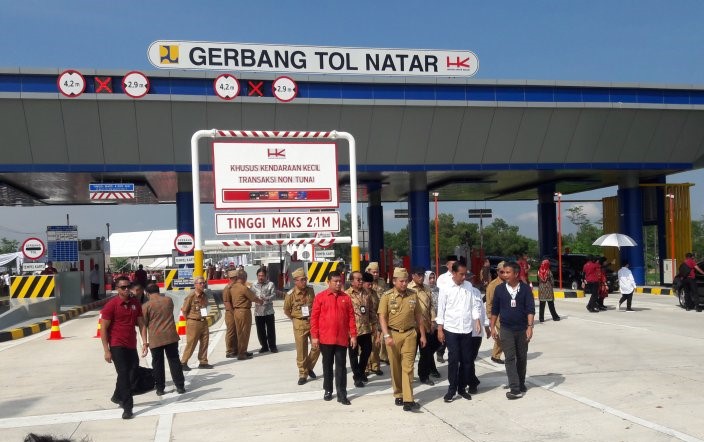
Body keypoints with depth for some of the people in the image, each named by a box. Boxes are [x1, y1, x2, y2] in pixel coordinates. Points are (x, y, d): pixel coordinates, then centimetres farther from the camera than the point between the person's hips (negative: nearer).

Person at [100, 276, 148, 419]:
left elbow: (141, 324, 9)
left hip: (132, 345, 6)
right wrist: (106, 350, -12)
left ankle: (117, 397, 37)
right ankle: (127, 407, -3)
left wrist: (144, 343, -1)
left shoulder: (135, 303, 5)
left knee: (132, 374, 13)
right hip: (117, 346, -6)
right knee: (123, 374, -8)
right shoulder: (111, 305, -10)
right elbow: (103, 329, -9)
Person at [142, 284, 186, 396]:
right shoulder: (169, 300, 2)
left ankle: (160, 389, 13)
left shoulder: (146, 306, -8)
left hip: (155, 339, -2)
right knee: (174, 361, 9)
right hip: (171, 336, 3)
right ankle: (180, 386, 11)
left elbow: (144, 323, -1)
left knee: (158, 364, 9)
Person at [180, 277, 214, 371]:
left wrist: (204, 318, 10)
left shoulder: (204, 296, 7)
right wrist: (190, 320, -1)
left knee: (204, 343, 7)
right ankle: (183, 363, 8)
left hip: (204, 322, 7)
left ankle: (203, 362, 17)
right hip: (193, 323, -7)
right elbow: (184, 310, -8)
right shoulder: (191, 296, -14)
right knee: (191, 344, -3)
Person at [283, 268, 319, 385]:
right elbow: (286, 310, 2)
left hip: (313, 322, 3)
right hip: (299, 324, -3)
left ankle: (309, 367, 25)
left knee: (317, 346, 3)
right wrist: (295, 319, 7)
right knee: (301, 350, 3)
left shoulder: (310, 290, 0)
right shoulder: (291, 294, -11)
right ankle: (303, 374, 15)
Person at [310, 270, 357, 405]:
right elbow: (314, 318, -2)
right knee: (327, 365, 12)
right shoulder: (320, 297, -2)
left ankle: (341, 394, 7)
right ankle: (328, 390, 25)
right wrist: (314, 336, -6)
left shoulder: (346, 298, 5)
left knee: (341, 366, 3)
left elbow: (351, 317, 5)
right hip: (325, 338, -1)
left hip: (342, 338, 1)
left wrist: (353, 335, 0)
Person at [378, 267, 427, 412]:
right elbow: (382, 317, -7)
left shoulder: (413, 295, 5)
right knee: (395, 367, 10)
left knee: (408, 367, -5)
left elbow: (418, 316, 12)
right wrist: (387, 336, -17)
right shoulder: (387, 296, -4)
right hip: (393, 334, -1)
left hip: (409, 334, 1)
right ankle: (398, 395, 26)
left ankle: (408, 400, -8)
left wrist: (422, 335, 11)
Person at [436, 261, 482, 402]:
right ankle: (452, 389, 10)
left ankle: (462, 387, 22)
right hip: (451, 329, -3)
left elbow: (474, 305, 9)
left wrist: (477, 321, -1)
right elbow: (441, 309, -4)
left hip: (466, 329, 3)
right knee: (453, 360, -2)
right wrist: (440, 329, -5)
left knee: (467, 360, 7)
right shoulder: (445, 288, -6)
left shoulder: (468, 285, 4)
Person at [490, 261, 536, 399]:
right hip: (506, 329, 0)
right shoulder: (499, 289, -1)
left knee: (522, 358, 12)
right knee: (510, 358, -6)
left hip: (522, 329, 0)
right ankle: (515, 389, -8)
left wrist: (530, 327, -16)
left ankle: (521, 384, 29)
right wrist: (492, 327, 2)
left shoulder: (525, 289, -5)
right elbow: (495, 310, 5)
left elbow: (530, 309, -8)